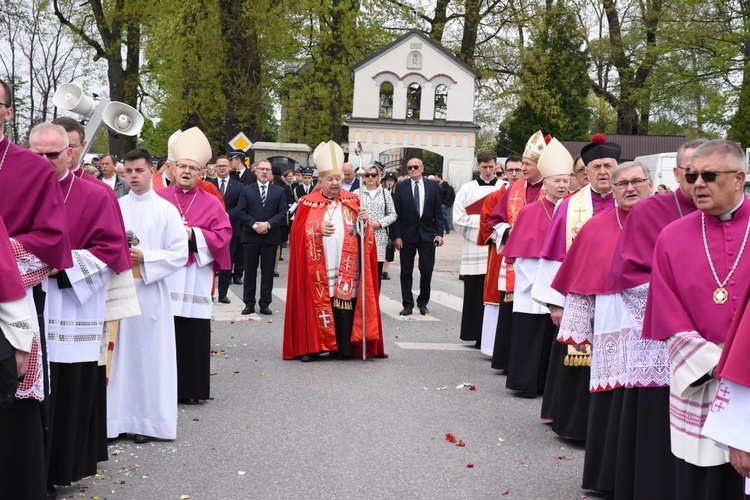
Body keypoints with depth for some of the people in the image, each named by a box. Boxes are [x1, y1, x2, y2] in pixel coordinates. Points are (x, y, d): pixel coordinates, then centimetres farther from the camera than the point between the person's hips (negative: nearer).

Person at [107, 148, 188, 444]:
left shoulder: (166, 209, -1)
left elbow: (180, 254, -4)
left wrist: (144, 258, -15)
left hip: (150, 290, -2)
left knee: (150, 354, 2)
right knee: (122, 353, 5)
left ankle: (148, 420, 11)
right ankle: (118, 418, 13)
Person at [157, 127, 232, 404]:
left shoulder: (211, 203, 9)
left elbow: (223, 235, 2)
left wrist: (194, 234, -9)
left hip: (194, 279, 0)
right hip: (162, 276, 0)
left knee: (192, 335, 0)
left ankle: (190, 389, 9)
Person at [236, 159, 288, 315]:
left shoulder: (279, 191, 7)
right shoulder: (246, 190, 6)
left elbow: (283, 213, 0)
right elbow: (241, 212, -1)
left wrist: (268, 224, -14)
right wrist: (254, 225, -14)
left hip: (271, 237, 0)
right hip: (251, 236, 0)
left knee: (268, 272, 4)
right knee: (250, 271, 6)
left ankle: (265, 303, 12)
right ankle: (249, 303, 13)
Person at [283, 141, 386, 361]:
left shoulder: (352, 201, 10)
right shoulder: (309, 203, 5)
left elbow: (363, 235, 7)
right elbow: (298, 232, -3)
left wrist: (364, 221, -13)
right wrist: (318, 230, -18)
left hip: (346, 271, 2)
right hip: (317, 270, -1)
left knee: (344, 306, -3)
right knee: (316, 305, -4)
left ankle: (342, 348, 3)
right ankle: (310, 347, 3)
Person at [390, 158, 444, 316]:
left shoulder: (432, 186, 4)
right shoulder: (401, 187, 0)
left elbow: (437, 212, 5)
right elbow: (396, 213, -2)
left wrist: (439, 233, -3)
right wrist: (396, 236, -8)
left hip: (427, 234, 1)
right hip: (407, 235, 0)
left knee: (427, 270, 1)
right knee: (406, 272, 5)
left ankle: (423, 303, 17)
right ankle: (408, 304, 15)